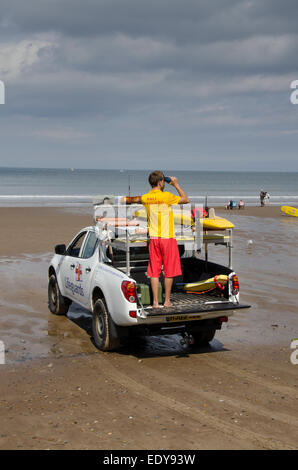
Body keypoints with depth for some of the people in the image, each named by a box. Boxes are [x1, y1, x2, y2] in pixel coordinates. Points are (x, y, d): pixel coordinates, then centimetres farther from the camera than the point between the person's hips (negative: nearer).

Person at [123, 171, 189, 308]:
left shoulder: (145, 198, 4)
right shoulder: (166, 196, -11)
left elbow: (134, 199, 27)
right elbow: (185, 199, -1)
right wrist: (176, 185, 6)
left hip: (153, 238, 4)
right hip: (168, 237, -4)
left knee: (154, 271, 6)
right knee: (169, 271, 7)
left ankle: (155, 301, 4)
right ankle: (167, 301, 12)